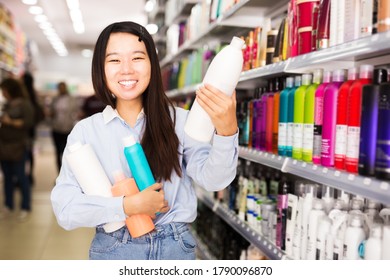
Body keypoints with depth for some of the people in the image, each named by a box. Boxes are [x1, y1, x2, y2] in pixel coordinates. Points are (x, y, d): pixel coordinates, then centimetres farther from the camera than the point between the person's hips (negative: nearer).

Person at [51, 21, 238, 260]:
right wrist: (127, 207, -20)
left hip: (177, 247, 1)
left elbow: (213, 178, -16)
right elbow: (64, 208, -10)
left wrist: (227, 130, -33)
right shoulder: (85, 131, -4)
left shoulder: (180, 121, -4)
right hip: (113, 250, 0)